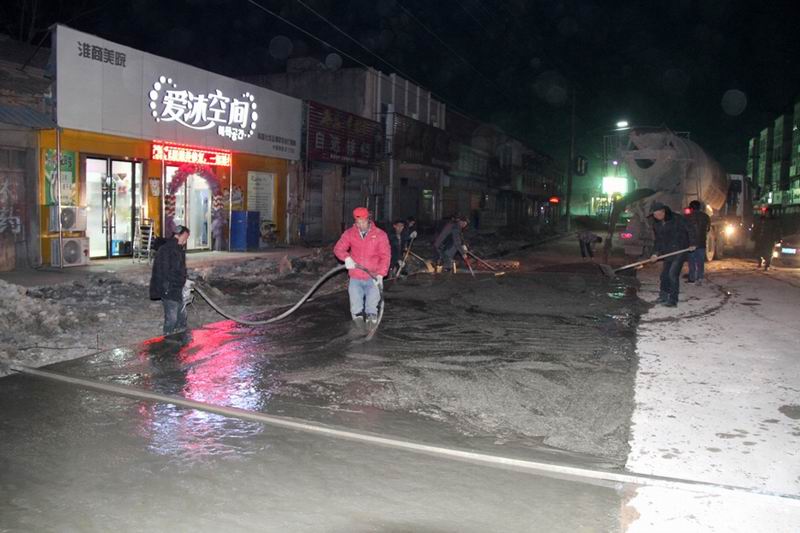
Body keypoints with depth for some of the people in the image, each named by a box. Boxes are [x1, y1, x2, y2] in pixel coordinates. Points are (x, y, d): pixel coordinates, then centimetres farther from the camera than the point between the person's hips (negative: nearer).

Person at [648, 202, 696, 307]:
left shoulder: (676, 219, -14)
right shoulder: (656, 224, 5)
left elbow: (690, 230, -7)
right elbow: (658, 240, 10)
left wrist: (691, 244, -11)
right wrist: (655, 253, -2)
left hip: (680, 251, -7)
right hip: (668, 253, 7)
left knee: (673, 274, -14)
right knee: (664, 274, 9)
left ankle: (673, 300, -9)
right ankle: (663, 296, 25)